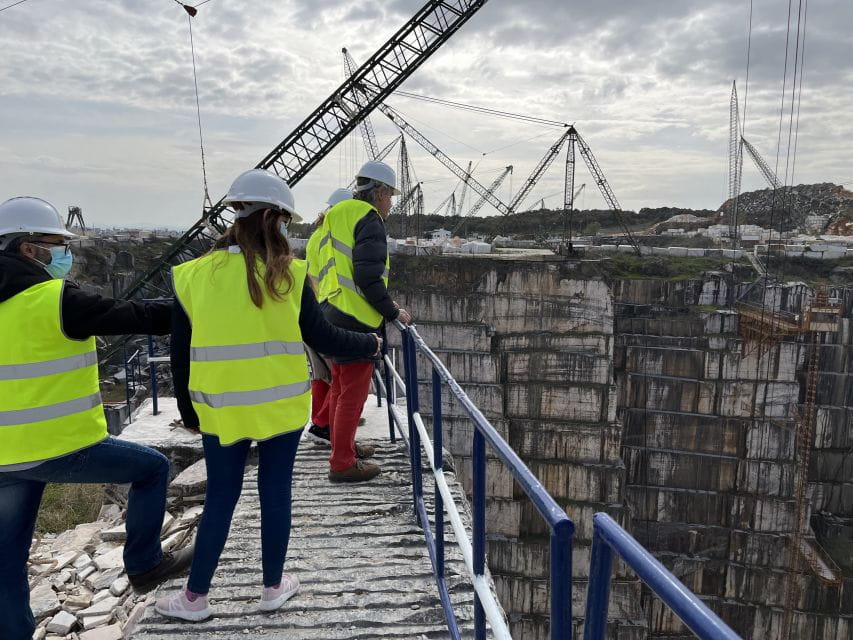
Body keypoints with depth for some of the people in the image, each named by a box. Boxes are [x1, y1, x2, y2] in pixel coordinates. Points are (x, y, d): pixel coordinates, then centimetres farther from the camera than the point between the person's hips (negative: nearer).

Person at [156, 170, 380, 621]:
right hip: (281, 406, -1)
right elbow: (322, 338, -6)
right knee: (275, 492, 14)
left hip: (221, 410, 1)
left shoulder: (193, 276, -5)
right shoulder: (288, 275, -11)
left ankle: (194, 597, 28)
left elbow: (179, 355, 2)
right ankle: (274, 587, 30)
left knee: (220, 497, 16)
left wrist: (188, 409, 15)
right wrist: (370, 343, 12)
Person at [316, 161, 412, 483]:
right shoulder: (368, 219, -12)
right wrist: (393, 312, -9)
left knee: (340, 386, 20)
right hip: (355, 319, -9)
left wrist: (383, 303, 24)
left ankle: (342, 444, 35)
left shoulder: (336, 215, 16)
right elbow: (368, 276, -21)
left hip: (332, 312, 10)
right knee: (353, 392, -1)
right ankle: (342, 463, 8)